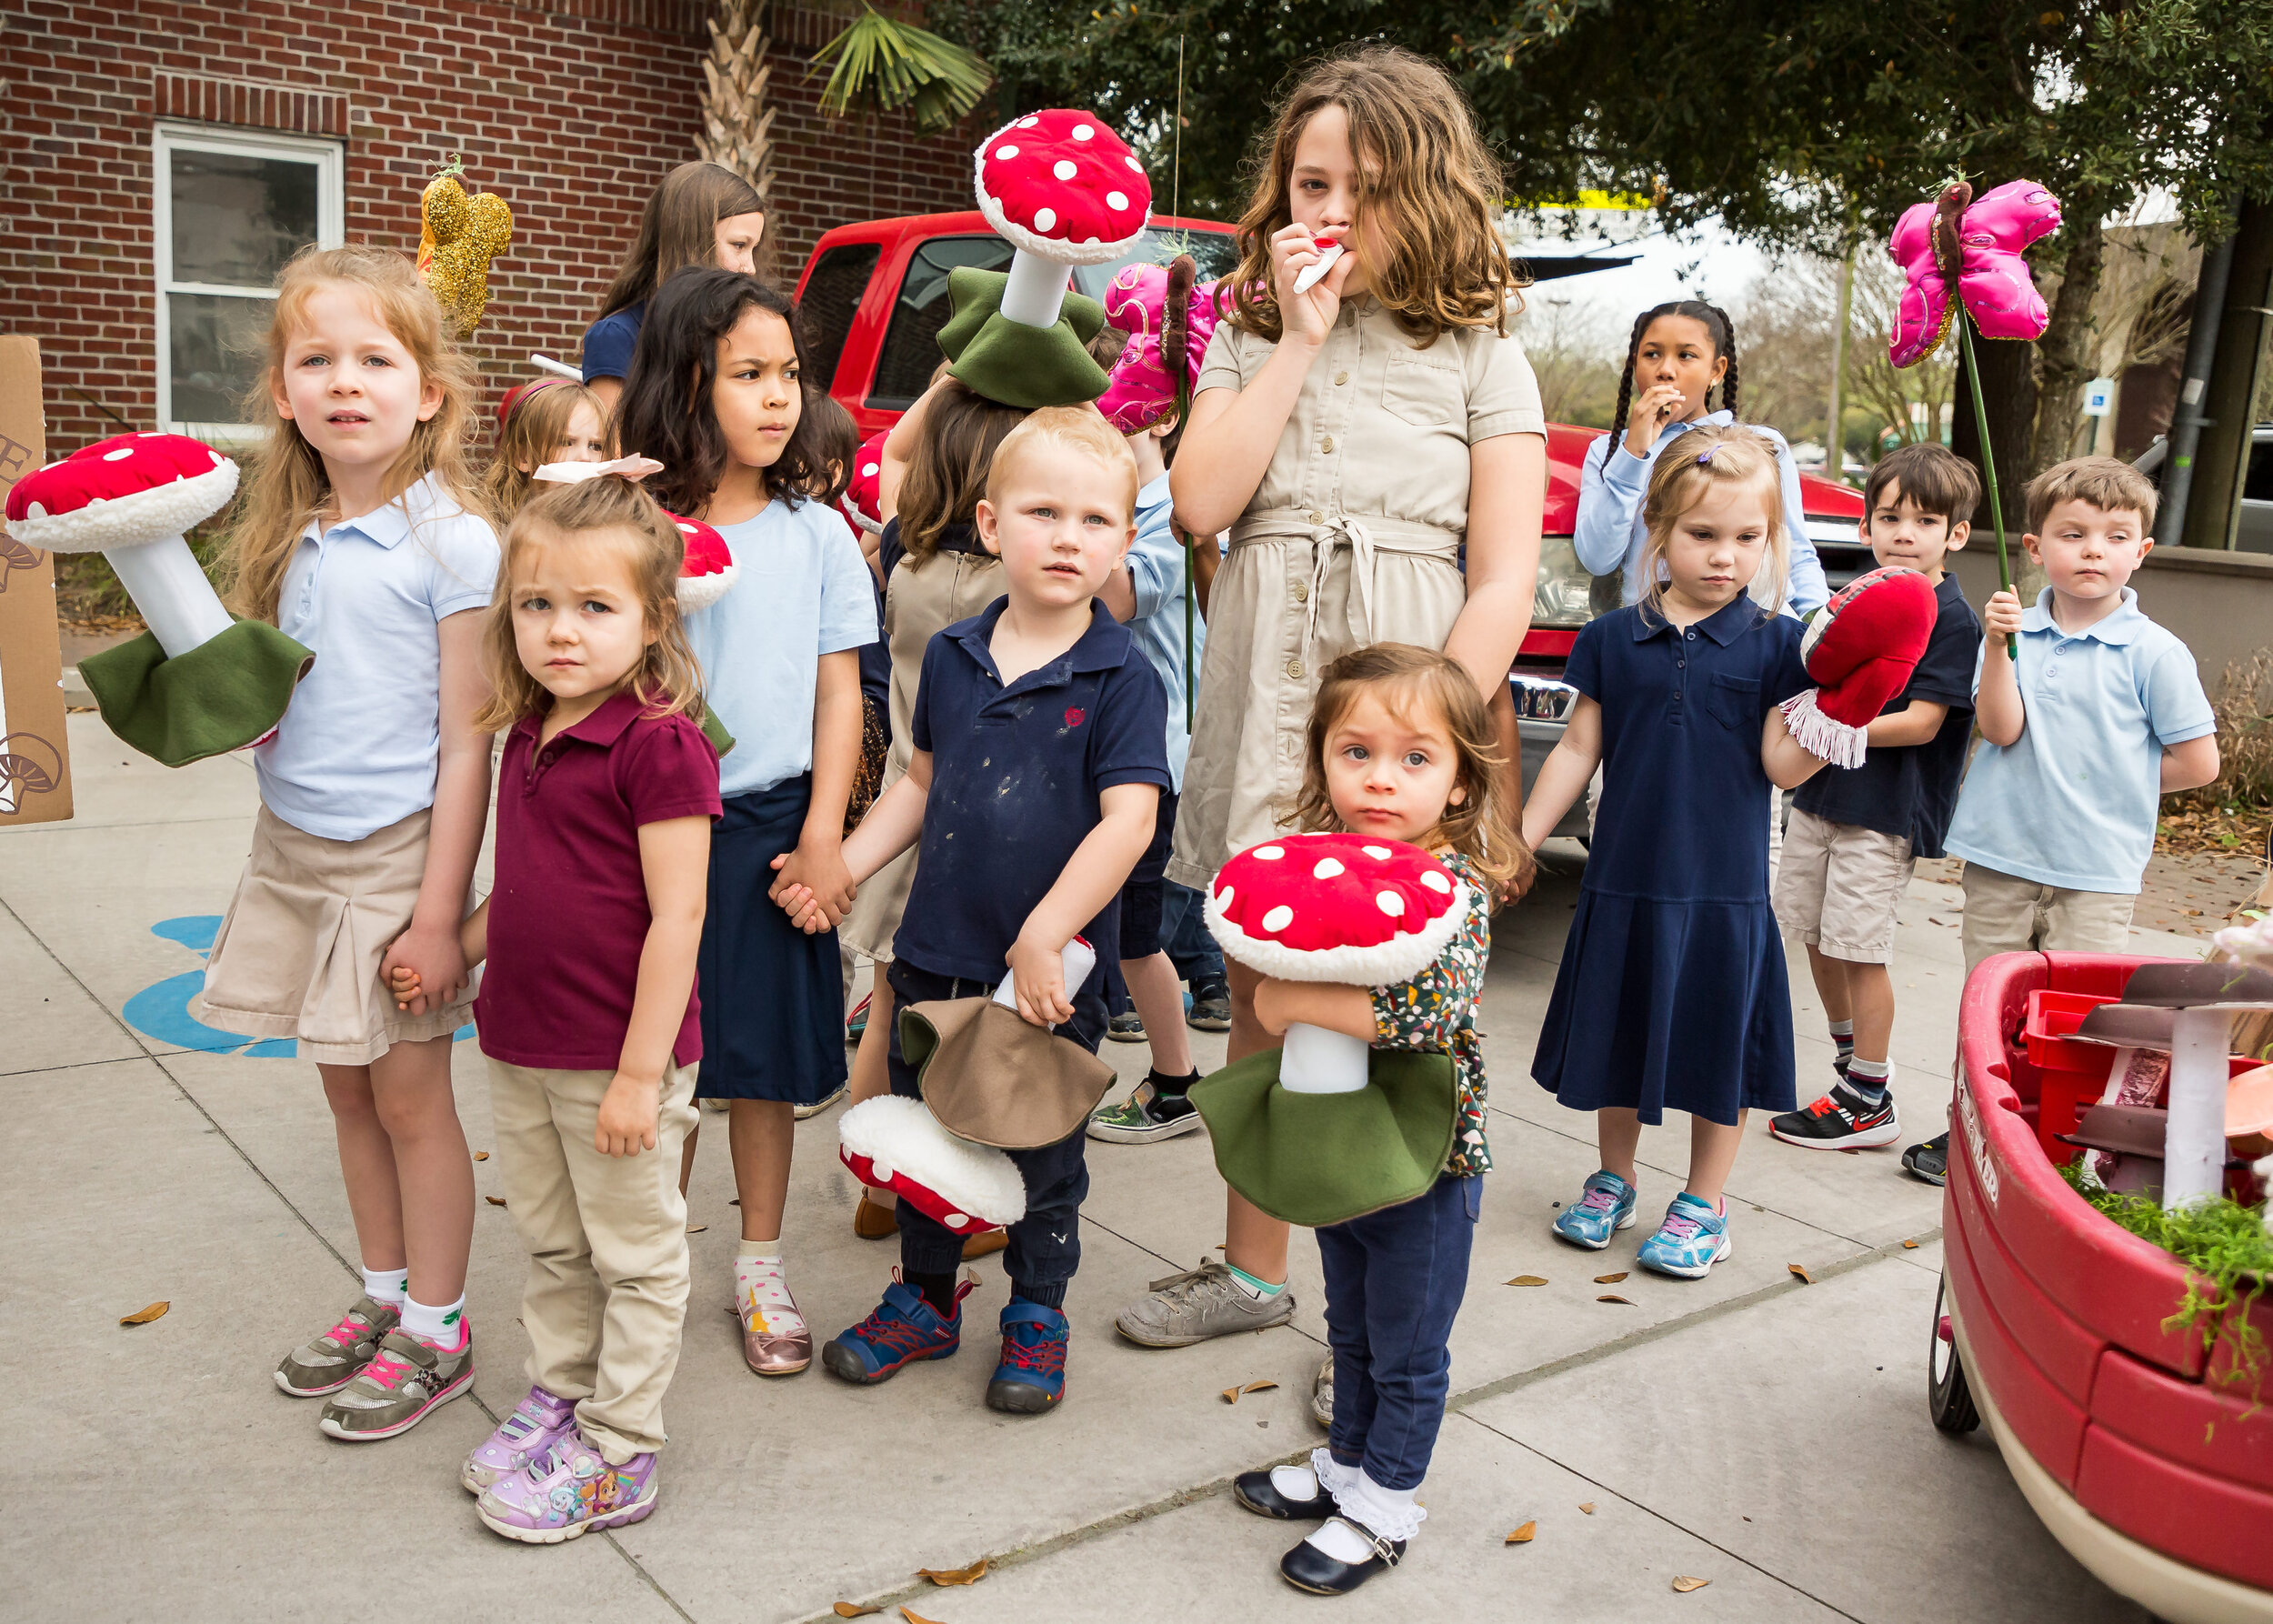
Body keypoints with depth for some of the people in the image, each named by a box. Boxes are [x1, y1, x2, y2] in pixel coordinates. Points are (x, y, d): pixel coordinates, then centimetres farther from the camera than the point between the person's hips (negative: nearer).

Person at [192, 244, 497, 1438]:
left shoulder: (450, 541, -13)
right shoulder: (291, 539, 6)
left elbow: (466, 743, -14)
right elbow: (264, 698, 17)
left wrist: (438, 909, -16)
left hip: (395, 852, -6)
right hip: (294, 846, 6)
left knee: (408, 1095, 4)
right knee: (346, 1090, 16)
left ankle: (435, 1331, 21)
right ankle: (383, 1297, 33)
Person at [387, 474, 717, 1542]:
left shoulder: (659, 746, -19)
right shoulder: (527, 739, 7)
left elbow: (677, 917, -21)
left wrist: (639, 1073, -20)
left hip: (619, 1059, -8)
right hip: (521, 1049, 8)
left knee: (635, 1258, 10)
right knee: (550, 1243, 22)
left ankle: (618, 1454, 23)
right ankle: (559, 1396, 40)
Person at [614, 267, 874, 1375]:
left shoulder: (816, 533, 2)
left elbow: (838, 692, 3)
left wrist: (823, 833, -4)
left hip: (774, 826, 1)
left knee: (766, 1057, 11)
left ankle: (761, 1265, 28)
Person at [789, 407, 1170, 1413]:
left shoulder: (1122, 677, -13)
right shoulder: (952, 657, 2)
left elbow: (1128, 821, -20)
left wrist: (1042, 939, -25)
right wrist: (843, 867, 5)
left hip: (1053, 968, -4)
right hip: (935, 953, 4)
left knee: (1044, 1151, 12)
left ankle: (1035, 1316, 34)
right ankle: (926, 1300, 39)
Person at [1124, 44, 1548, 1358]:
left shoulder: (1480, 357, 4)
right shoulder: (1249, 336, 14)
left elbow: (1505, 583, -3)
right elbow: (1201, 504, -3)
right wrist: (1300, 341, -4)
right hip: (1261, 701, 4)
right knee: (1260, 1003, 12)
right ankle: (1253, 1271, 29)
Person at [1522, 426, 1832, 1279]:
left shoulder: (1775, 644, -3)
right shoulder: (1613, 638, 2)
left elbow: (1784, 764, -8)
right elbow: (1578, 748, 6)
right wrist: (1517, 842, 5)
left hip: (1726, 885, -2)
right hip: (1624, 878, 2)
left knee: (1717, 1044, 8)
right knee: (1617, 1036, 14)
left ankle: (1704, 1205, 26)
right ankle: (1614, 1180, 34)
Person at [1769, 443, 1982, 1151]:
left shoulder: (1952, 619, -12)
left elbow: (1921, 722, -18)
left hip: (1886, 808, -8)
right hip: (1822, 791, 8)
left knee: (1860, 948, -2)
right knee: (1814, 933, 14)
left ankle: (1870, 1104, 10)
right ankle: (1853, 1056, 34)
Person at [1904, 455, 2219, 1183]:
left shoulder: (2154, 652, -5)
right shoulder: (2013, 626, 3)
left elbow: (2198, 763, -1)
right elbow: (2000, 727, -9)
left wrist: (2114, 780, 1)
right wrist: (1997, 647, -20)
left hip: (2096, 872, -2)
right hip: (2002, 856, 3)